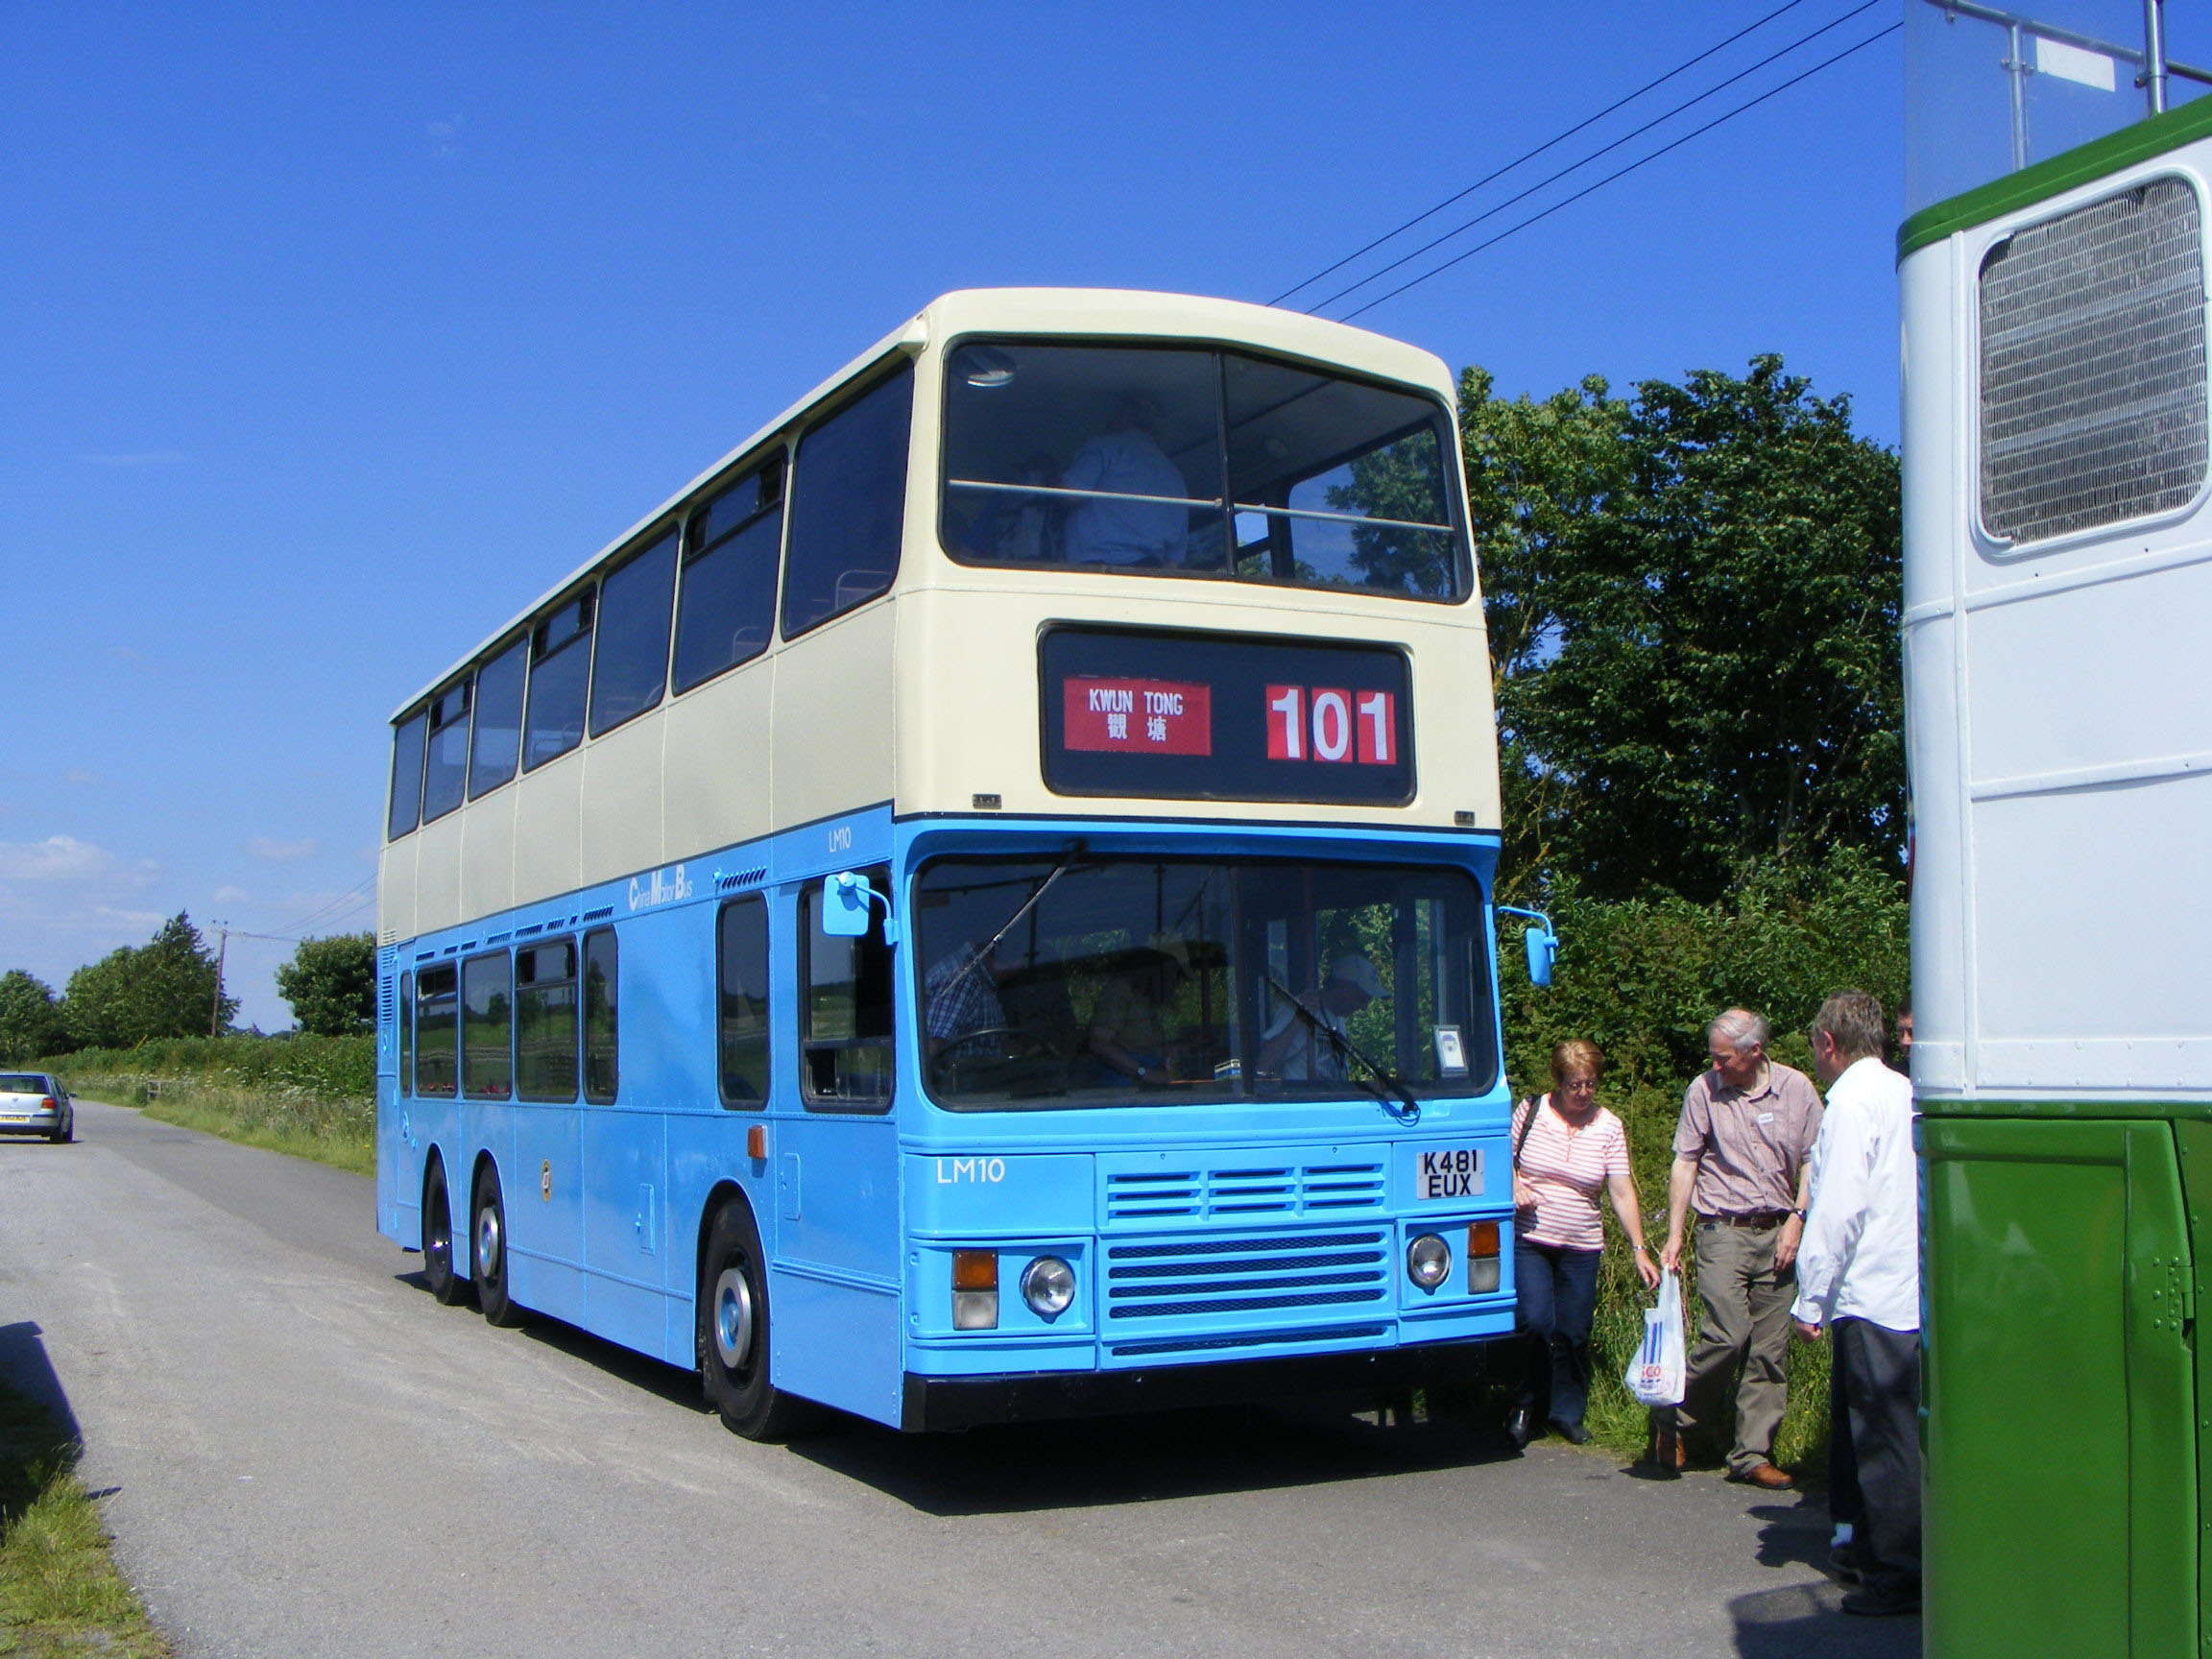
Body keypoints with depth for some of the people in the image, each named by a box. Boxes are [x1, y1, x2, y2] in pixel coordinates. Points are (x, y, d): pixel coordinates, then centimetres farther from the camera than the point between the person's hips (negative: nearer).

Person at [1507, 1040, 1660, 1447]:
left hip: (1581, 1247, 2)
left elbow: (1623, 1193, -1)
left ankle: (1567, 1413, 24)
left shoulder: (1608, 1127, 0)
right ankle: (1528, 1407, 8)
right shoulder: (1530, 1111, -2)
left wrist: (1640, 1250, -7)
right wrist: (1515, 1186, -11)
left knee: (1574, 1334, 4)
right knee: (1537, 1324, -14)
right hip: (1528, 1241, -2)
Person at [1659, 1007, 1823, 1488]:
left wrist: (1797, 1219, -2)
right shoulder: (1704, 1091, -1)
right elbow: (1684, 1163, 3)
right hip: (1724, 1232, -2)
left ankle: (1752, 1456, 10)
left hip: (1778, 1234, 2)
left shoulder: (1796, 1088, 2)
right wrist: (1674, 1235, 0)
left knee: (1770, 1349, 2)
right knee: (1728, 1335, -14)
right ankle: (1677, 1420, 8)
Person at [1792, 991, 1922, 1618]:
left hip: (1870, 1295, -9)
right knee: (1892, 1430, 17)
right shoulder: (1904, 1091, 12)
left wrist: (1811, 1299, -12)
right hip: (1907, 1289, 9)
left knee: (1885, 1436, -4)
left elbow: (1840, 1207, -18)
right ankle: (1876, 1547, 26)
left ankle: (1901, 1573, 1)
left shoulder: (1852, 1100, -13)